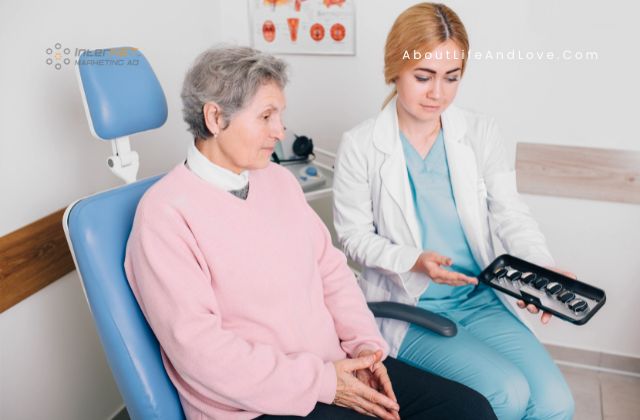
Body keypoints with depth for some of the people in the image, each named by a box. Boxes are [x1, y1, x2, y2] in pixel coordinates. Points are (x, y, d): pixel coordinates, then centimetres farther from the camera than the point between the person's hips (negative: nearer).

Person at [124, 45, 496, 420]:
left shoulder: (279, 179, 7)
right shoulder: (166, 212, -14)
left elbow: (331, 269, 11)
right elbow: (198, 346, -18)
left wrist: (366, 344, -3)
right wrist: (320, 383, -17)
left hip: (336, 368, 7)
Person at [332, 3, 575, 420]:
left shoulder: (482, 132, 2)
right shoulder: (360, 145, -7)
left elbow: (510, 214, 0)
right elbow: (355, 236, -3)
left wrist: (544, 269, -19)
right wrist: (415, 261, -20)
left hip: (483, 298, 4)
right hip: (408, 307, -3)